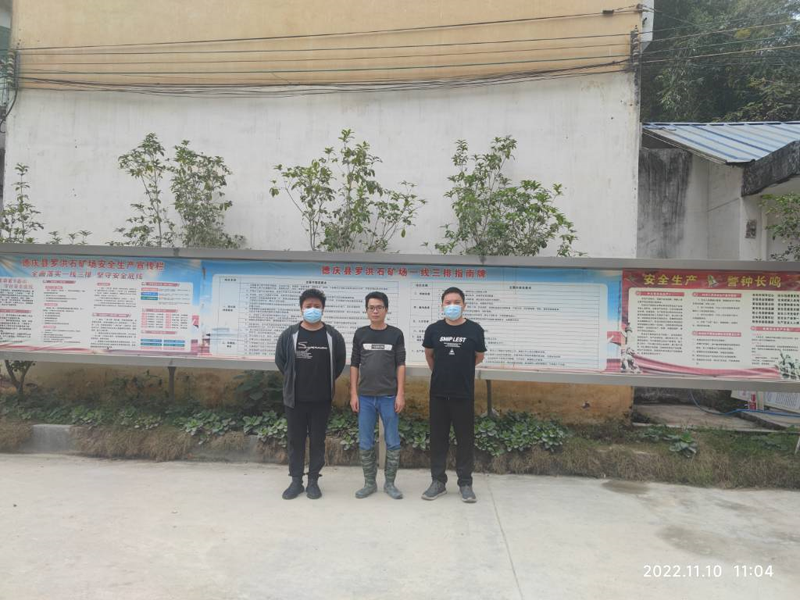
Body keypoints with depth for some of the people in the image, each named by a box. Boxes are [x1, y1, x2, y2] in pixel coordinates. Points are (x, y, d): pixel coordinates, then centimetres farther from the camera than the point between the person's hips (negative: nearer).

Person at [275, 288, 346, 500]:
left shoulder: (333, 336, -2)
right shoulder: (289, 335, -2)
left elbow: (340, 362, 8)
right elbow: (280, 360, 9)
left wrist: (326, 381, 6)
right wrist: (294, 380, 8)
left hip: (321, 400, 0)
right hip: (295, 399, 1)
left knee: (317, 441, 8)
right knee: (295, 440, 9)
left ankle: (313, 481, 20)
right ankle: (296, 481, 21)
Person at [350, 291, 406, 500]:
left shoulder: (396, 334, 1)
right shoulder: (360, 334, 5)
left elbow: (400, 365, 0)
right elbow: (354, 365, 7)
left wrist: (400, 394, -6)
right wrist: (354, 393, 1)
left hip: (389, 396, -1)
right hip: (365, 397, 1)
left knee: (393, 443, 5)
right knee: (365, 444, 7)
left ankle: (390, 483, 20)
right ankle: (369, 483, 21)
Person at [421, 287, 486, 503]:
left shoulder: (475, 330, -5)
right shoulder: (434, 329, -2)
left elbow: (479, 357, 10)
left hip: (464, 394, -1)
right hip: (438, 393, 1)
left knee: (465, 438, 6)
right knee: (438, 438, 8)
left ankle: (465, 483, 18)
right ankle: (438, 481, 20)